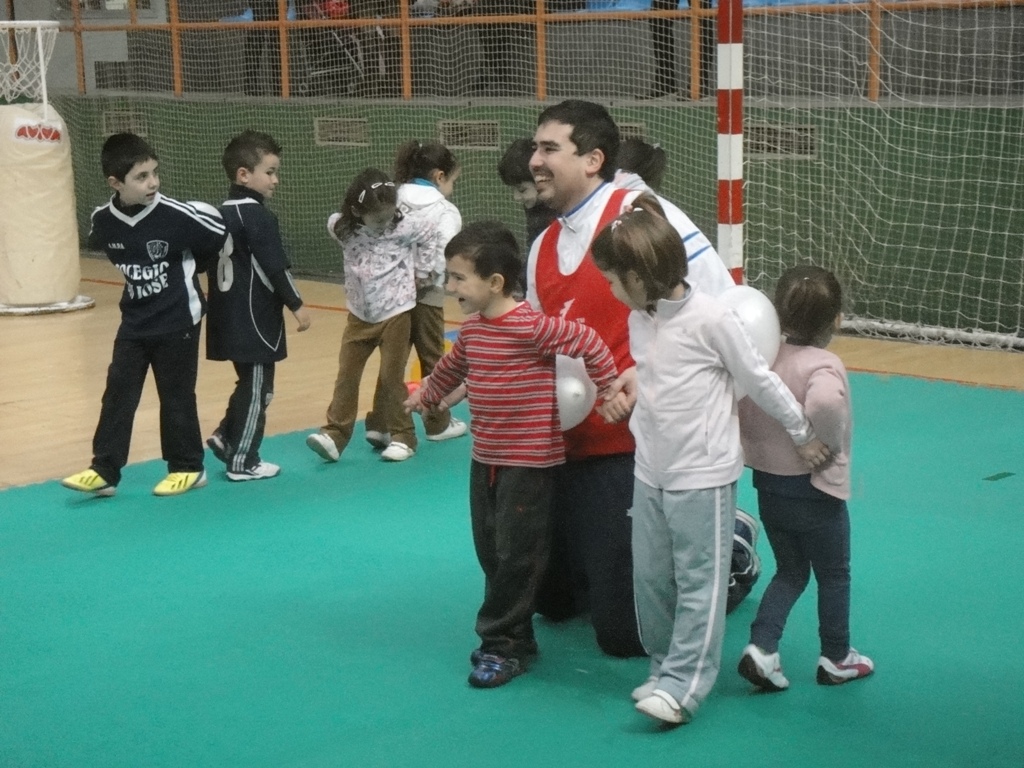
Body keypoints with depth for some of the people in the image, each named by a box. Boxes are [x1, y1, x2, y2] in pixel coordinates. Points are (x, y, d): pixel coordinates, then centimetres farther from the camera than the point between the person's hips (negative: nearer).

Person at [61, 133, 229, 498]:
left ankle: (188, 467, 20)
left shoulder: (177, 216, -20)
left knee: (177, 397, 5)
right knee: (117, 395, 3)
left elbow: (221, 233, -8)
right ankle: (104, 470, 8)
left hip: (178, 322, -4)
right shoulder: (103, 221, -9)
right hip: (134, 323, 4)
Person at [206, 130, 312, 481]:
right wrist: (297, 305, -11)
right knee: (256, 389, 0)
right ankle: (243, 462, 5)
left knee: (250, 383, 22)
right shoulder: (257, 217, -16)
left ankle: (226, 436, 18)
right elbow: (276, 266, -18)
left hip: (229, 317, 9)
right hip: (256, 319, -9)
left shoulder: (222, 213, 11)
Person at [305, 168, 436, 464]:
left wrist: (422, 271, 2)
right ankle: (335, 435, 5)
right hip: (360, 315, 3)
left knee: (391, 376, 2)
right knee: (346, 376, 3)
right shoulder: (343, 229, -5)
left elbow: (432, 237, 2)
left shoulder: (405, 228, -13)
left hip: (395, 314, -3)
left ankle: (401, 436, 15)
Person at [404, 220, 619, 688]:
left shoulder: (532, 327, -20)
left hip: (530, 461, -8)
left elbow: (588, 343, -20)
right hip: (485, 458, 8)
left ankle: (504, 645, 9)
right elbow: (453, 367, 27)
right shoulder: (472, 328, 7)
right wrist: (426, 396, 42)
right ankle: (511, 636, 25)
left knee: (516, 556, -1)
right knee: (491, 552, 13)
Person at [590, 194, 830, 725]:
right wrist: (624, 388, 11)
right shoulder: (639, 320, 5)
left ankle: (683, 685, 2)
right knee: (650, 579, 12)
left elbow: (759, 380, -8)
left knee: (699, 582, -1)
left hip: (702, 475, -7)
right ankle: (664, 668, 26)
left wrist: (801, 435, -1)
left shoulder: (710, 318, -17)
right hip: (650, 472, 8)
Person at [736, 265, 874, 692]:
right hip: (815, 491, -6)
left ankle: (761, 647, 5)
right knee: (834, 575, 15)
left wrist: (754, 445, 7)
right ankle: (836, 659, 27)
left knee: (789, 572, 20)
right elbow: (824, 404, -43)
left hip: (768, 485, 6)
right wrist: (828, 445, -26)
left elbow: (740, 410, 1)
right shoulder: (824, 365, -22)